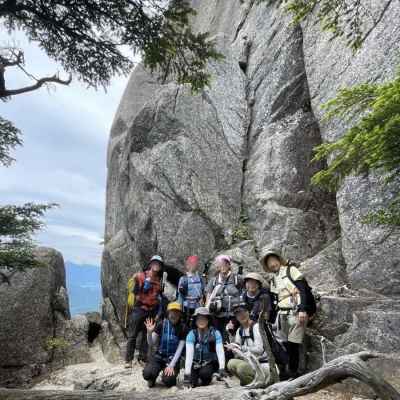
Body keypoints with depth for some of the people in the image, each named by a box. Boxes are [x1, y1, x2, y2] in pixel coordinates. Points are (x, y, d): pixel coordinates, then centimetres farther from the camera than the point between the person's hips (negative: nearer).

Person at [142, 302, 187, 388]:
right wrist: (149, 332, -24)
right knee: (147, 374, -24)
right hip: (158, 355, 1)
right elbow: (151, 344, -5)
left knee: (167, 380, -25)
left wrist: (171, 365, -16)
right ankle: (152, 378, 12)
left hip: (173, 358, -1)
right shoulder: (161, 324, -5)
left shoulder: (182, 328, -8)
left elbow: (180, 349, -8)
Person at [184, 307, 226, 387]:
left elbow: (220, 351, -23)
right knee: (191, 383, -18)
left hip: (210, 363, -2)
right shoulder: (192, 334, -14)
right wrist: (187, 373, -31)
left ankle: (207, 378, 3)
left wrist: (221, 369, -38)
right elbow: (189, 354, -22)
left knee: (204, 373, -31)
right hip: (195, 363, 2)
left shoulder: (215, 333, -15)